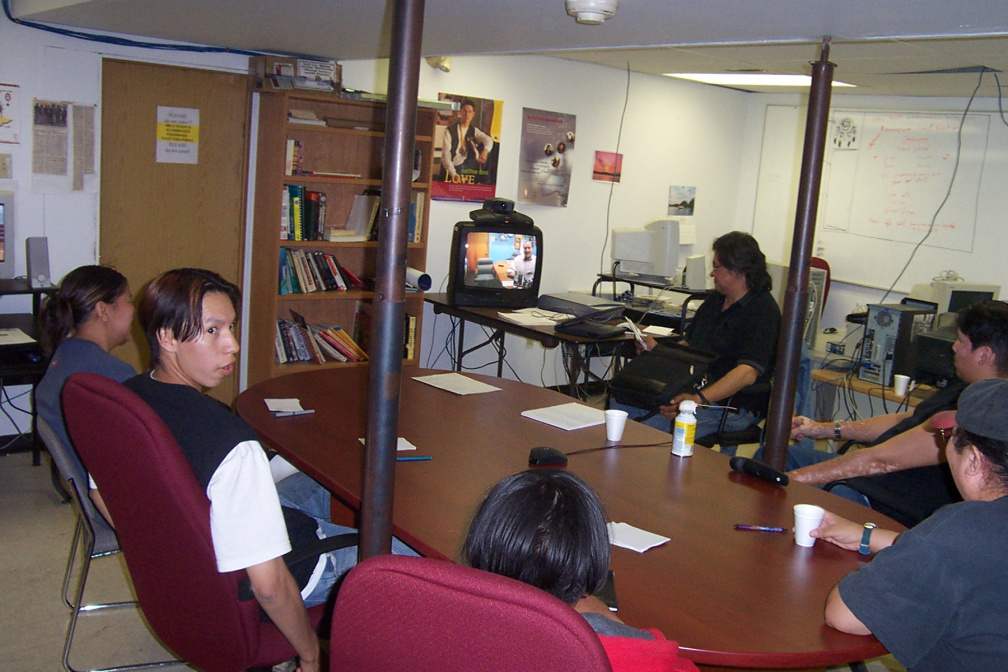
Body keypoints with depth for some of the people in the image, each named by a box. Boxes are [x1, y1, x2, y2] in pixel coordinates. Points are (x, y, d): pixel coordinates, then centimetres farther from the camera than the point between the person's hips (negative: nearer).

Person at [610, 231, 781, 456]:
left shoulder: (762, 310, -13)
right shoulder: (715, 301, 17)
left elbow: (748, 372, -26)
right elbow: (687, 345, 27)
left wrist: (700, 400, -38)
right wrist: (658, 350, 5)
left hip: (733, 406, -9)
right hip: (692, 389, 9)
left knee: (653, 428, -28)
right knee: (621, 404, -8)